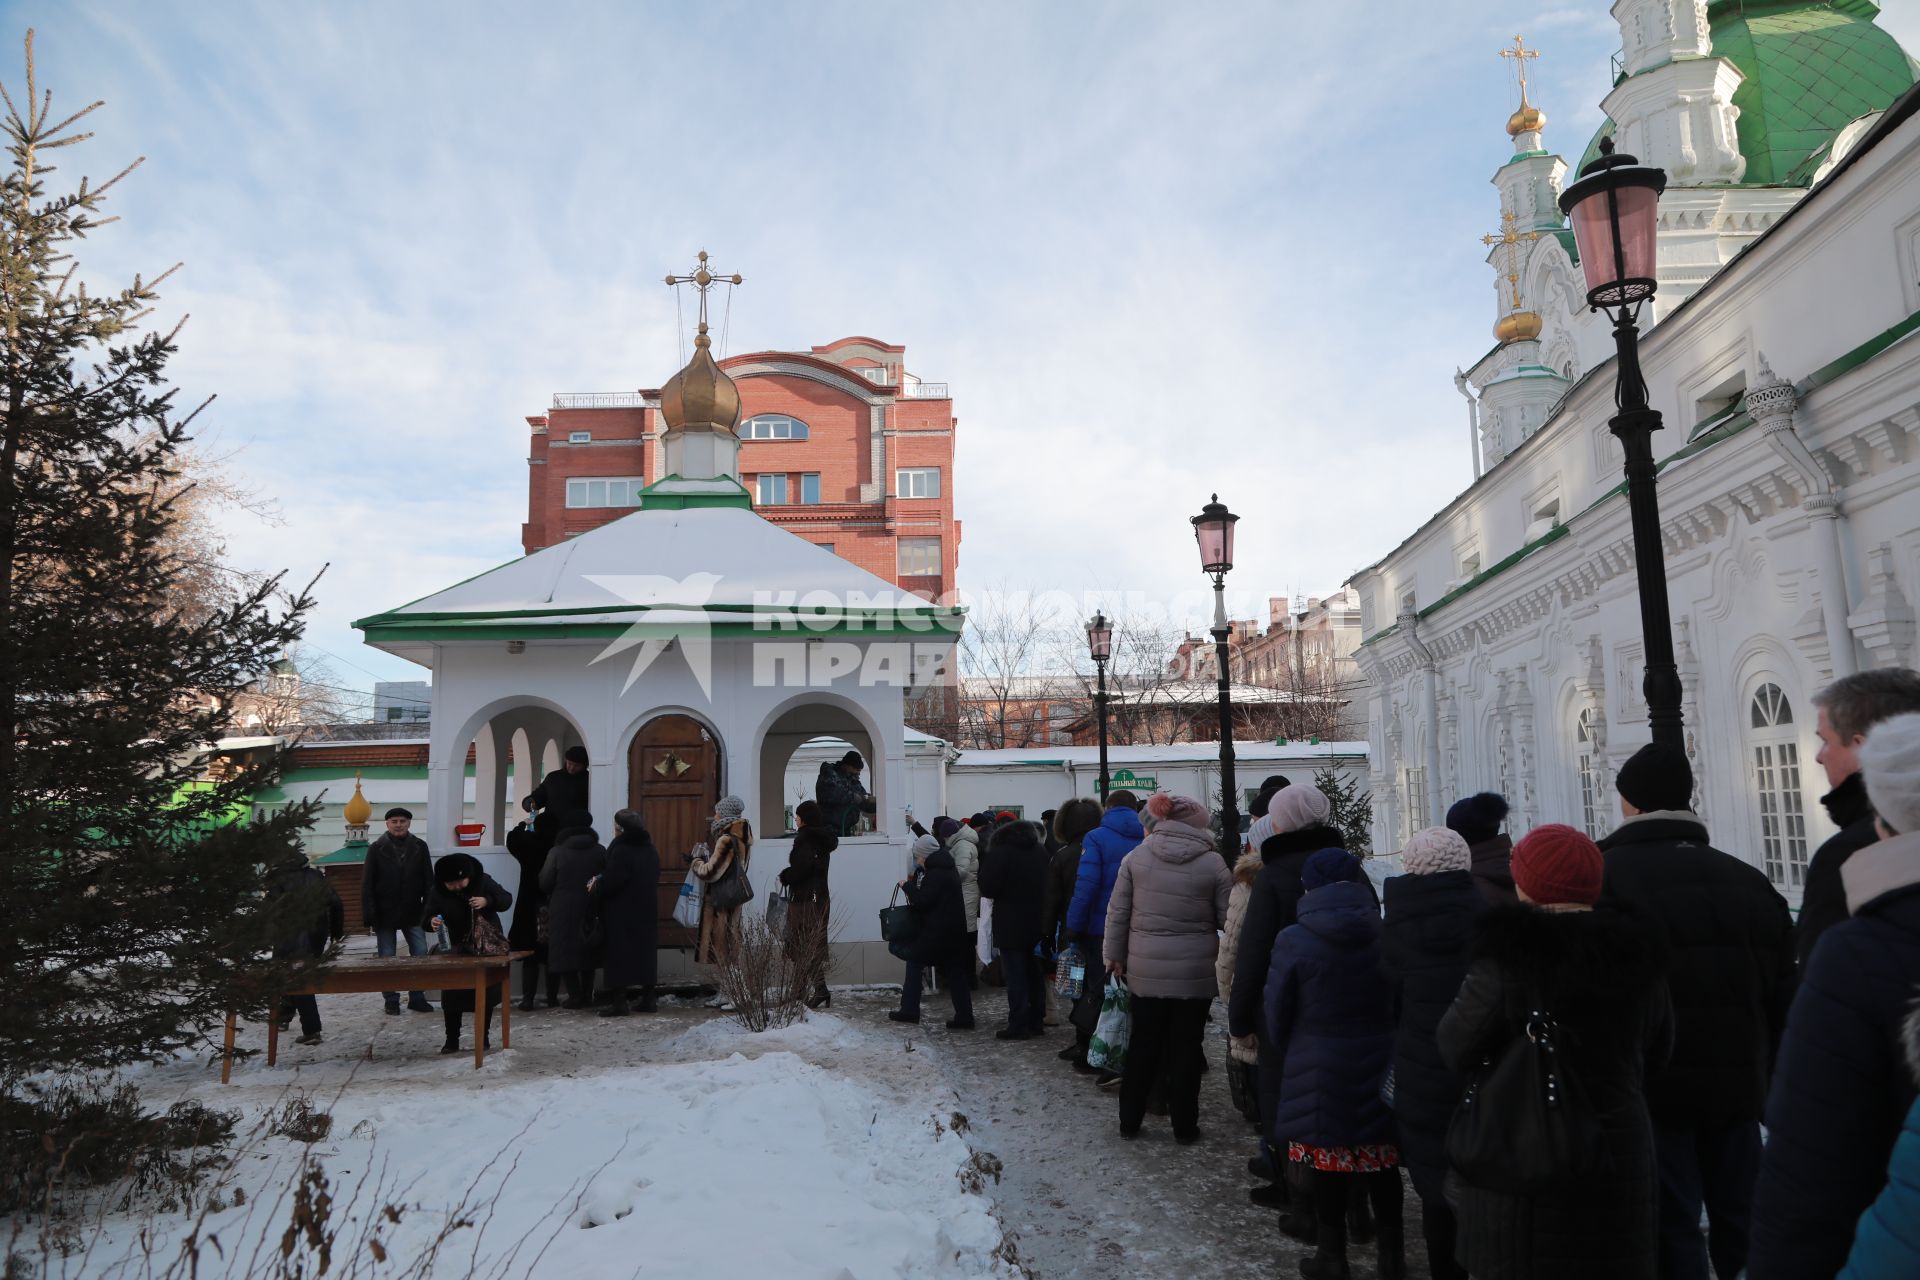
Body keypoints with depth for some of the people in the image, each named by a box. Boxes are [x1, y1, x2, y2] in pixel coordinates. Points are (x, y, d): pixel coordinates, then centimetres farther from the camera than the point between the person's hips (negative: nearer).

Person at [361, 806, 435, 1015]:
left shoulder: (420, 847, 3)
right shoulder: (377, 849, -1)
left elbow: (428, 881, 3)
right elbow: (366, 886, -3)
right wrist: (369, 917, -10)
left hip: (413, 913, 1)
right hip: (385, 915, -1)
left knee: (421, 955, 0)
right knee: (387, 959, 6)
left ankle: (417, 998, 10)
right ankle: (391, 1000, 16)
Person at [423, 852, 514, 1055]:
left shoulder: (483, 881, -13)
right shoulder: (437, 893, -12)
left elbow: (507, 899, -11)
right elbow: (426, 918, -13)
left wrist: (487, 901, -30)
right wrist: (432, 922, -37)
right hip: (457, 949, 0)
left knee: (487, 994, 6)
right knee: (452, 996, -3)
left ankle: (484, 1038, 19)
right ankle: (451, 1041, 10)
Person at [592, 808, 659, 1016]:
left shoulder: (621, 850, -17)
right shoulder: (650, 850, 7)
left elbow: (610, 882, -21)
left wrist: (594, 888, 1)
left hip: (621, 915, -7)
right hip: (646, 912, 7)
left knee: (620, 955, -1)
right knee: (645, 952, 12)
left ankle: (620, 1002, -1)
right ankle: (648, 998, 16)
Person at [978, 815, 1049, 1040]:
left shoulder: (1000, 853, -11)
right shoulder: (1040, 852, 10)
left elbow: (987, 888, -13)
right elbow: (1048, 886, 15)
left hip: (1011, 926, -6)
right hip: (1038, 924, 6)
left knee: (1016, 977, -3)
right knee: (1035, 974, 14)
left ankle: (1019, 1026, -3)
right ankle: (1037, 1022, 19)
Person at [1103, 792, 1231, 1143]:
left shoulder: (1135, 857, -1)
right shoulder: (1213, 865, -7)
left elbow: (1118, 911, 2)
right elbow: (1229, 919, -3)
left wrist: (1115, 955, 11)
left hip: (1145, 969, 2)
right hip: (1195, 972, -2)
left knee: (1143, 1046, 13)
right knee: (1186, 1048, 8)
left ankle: (1129, 1120, 23)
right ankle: (1184, 1126, 17)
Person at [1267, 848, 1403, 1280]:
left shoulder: (1293, 940, -12)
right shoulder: (1386, 934, -5)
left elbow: (1278, 1017, -4)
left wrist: (1292, 1055, 14)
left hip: (1318, 1070, -3)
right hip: (1380, 1066, 3)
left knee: (1327, 1163, 9)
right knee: (1382, 1161, 15)